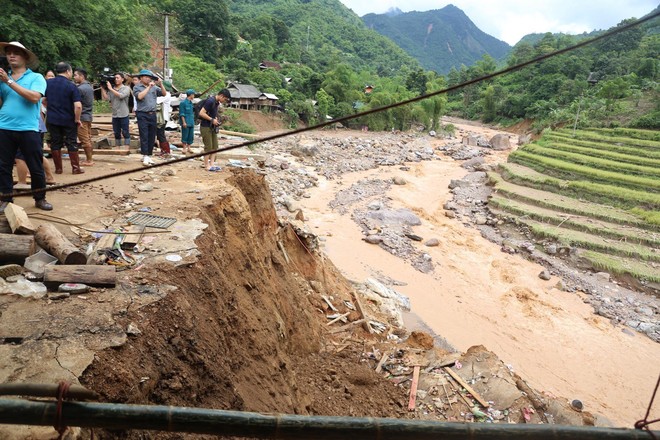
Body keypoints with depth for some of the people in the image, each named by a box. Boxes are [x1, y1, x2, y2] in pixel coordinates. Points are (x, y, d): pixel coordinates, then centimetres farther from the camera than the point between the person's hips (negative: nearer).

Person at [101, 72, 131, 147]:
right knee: (116, 133, 10)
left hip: (123, 115, -4)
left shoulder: (126, 88, -1)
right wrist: (102, 88, -2)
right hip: (114, 115, 4)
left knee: (125, 132, -1)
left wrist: (111, 88, -14)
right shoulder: (111, 89, 10)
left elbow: (121, 96, -18)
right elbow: (106, 98, 1)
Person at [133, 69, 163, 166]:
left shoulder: (154, 87, 12)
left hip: (152, 114, 4)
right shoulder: (137, 87, 1)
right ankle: (145, 156, -9)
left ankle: (149, 155, 13)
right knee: (144, 136, -7)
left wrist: (161, 84, -7)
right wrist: (149, 87, -14)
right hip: (142, 115, -4)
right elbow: (140, 96, -16)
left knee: (152, 137, 6)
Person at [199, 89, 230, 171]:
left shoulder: (217, 102, 10)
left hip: (212, 127, 9)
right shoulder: (210, 101, -18)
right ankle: (207, 165, 4)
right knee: (208, 147, -5)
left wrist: (216, 119, 4)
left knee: (215, 146, 8)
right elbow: (201, 113, -22)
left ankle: (212, 164, 13)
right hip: (206, 127, -9)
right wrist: (212, 120, -17)